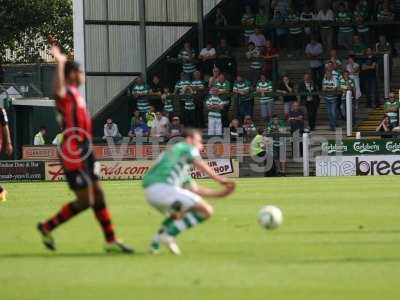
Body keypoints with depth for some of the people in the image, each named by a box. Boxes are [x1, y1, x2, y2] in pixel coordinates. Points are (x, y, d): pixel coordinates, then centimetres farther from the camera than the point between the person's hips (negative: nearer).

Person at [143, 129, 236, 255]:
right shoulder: (187, 148, 13)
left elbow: (194, 189, 34)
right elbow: (200, 164, -7)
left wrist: (221, 193, 32)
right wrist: (219, 179, -12)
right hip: (164, 187, -9)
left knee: (178, 214, 37)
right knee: (206, 211, -8)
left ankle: (156, 242, 17)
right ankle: (169, 234, -13)